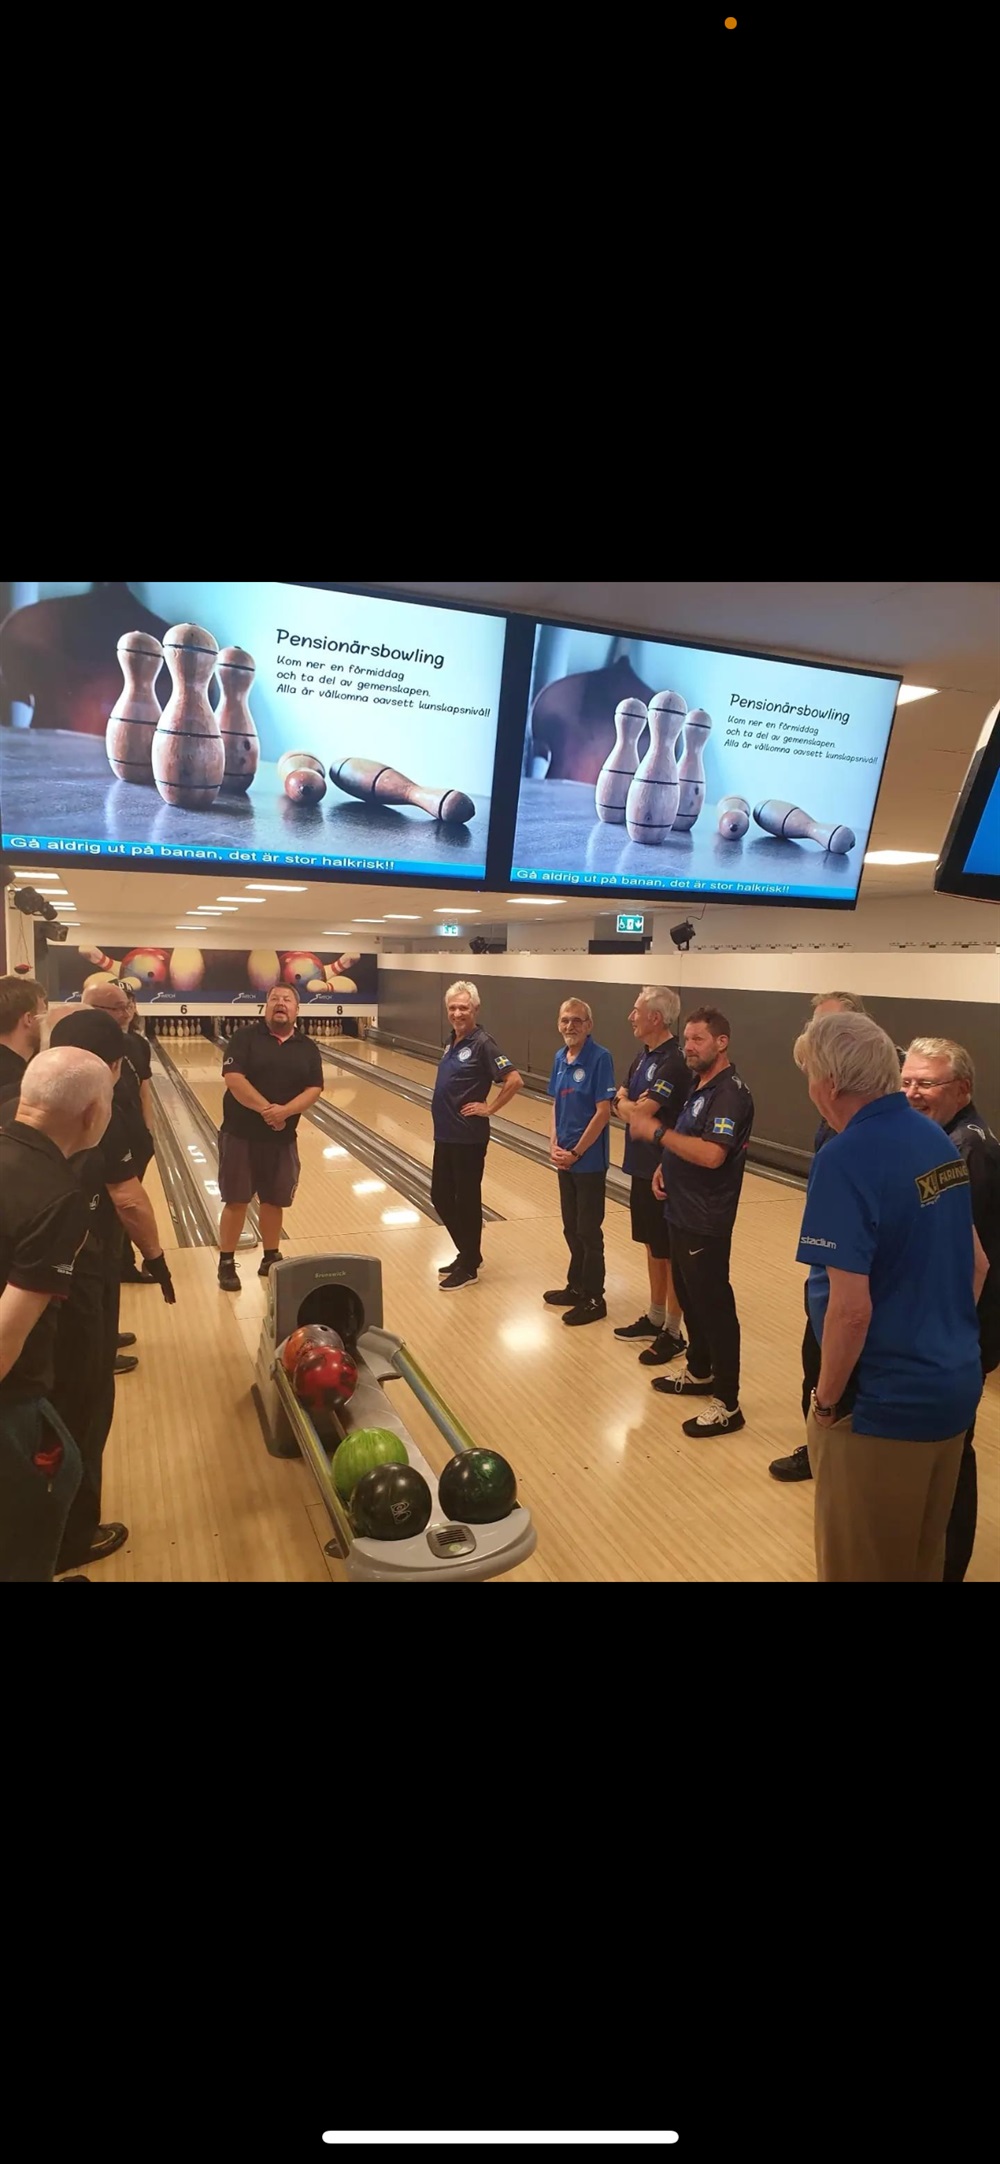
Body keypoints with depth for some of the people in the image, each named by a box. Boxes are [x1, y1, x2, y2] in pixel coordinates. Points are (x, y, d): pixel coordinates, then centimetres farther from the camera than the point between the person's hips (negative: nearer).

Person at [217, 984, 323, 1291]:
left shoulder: (308, 1048, 5)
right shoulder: (245, 1036, -5)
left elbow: (314, 1089, -3)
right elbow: (233, 1078, -15)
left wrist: (285, 1111, -19)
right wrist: (266, 1109, -21)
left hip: (282, 1139, 3)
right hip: (240, 1135, -3)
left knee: (274, 1201, 12)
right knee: (236, 1201, 2)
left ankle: (271, 1258, 26)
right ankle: (226, 1263, 13)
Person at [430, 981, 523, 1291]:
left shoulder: (482, 1044, -15)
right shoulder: (453, 1041, 9)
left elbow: (514, 1080, -22)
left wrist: (489, 1108, -14)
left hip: (468, 1137, -9)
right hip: (444, 1134, 9)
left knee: (466, 1200, 3)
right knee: (440, 1197, 15)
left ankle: (468, 1266, 17)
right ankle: (467, 1254, 31)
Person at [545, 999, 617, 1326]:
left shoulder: (600, 1058, -16)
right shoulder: (560, 1058, 6)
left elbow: (603, 1113, -18)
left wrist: (575, 1153, -15)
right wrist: (554, 1145, -2)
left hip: (589, 1160, -7)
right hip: (564, 1158, 7)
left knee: (588, 1230, 3)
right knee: (571, 1227, 17)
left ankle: (593, 1299, 16)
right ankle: (576, 1286, 32)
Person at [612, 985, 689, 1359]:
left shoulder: (673, 1064, -20)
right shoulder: (642, 1056, 9)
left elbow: (639, 1113, -24)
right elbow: (622, 1107, 11)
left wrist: (625, 1102, -3)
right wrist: (628, 1102, -11)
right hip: (641, 1166, 9)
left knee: (670, 1253, 3)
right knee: (652, 1246, 19)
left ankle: (672, 1333, 13)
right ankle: (655, 1317, 32)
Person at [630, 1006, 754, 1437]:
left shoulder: (729, 1093, -19)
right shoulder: (700, 1086, 11)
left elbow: (711, 1154, -31)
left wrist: (657, 1131, -24)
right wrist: (664, 1167, 5)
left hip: (706, 1222, -10)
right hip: (681, 1212, 10)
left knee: (714, 1306, -2)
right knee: (689, 1298, 21)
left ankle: (727, 1404, 8)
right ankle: (699, 1373, 37)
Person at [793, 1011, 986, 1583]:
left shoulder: (846, 1157, -23)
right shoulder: (939, 1140, 3)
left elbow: (851, 1308, -26)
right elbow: (977, 1263, 13)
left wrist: (827, 1400, -12)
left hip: (885, 1402, -8)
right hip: (957, 1386, 8)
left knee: (864, 1565, 13)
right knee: (923, 1556, 25)